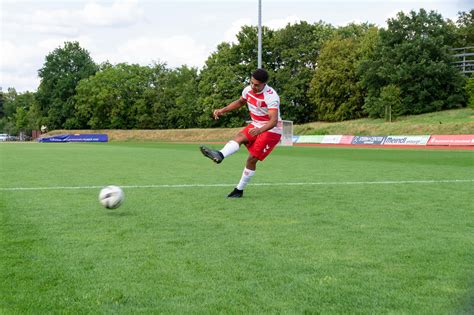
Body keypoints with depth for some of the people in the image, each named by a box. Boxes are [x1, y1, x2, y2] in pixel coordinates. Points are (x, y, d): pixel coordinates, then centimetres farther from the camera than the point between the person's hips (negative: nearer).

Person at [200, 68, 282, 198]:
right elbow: (239, 102, 19)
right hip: (256, 125, 6)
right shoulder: (248, 90, -4)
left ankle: (239, 190, -3)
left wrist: (260, 130, -54)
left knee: (252, 159, -12)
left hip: (271, 130, -6)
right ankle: (219, 155, -50)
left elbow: (274, 120, -36)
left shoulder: (271, 96, -27)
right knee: (239, 137, -24)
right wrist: (223, 110, 5)